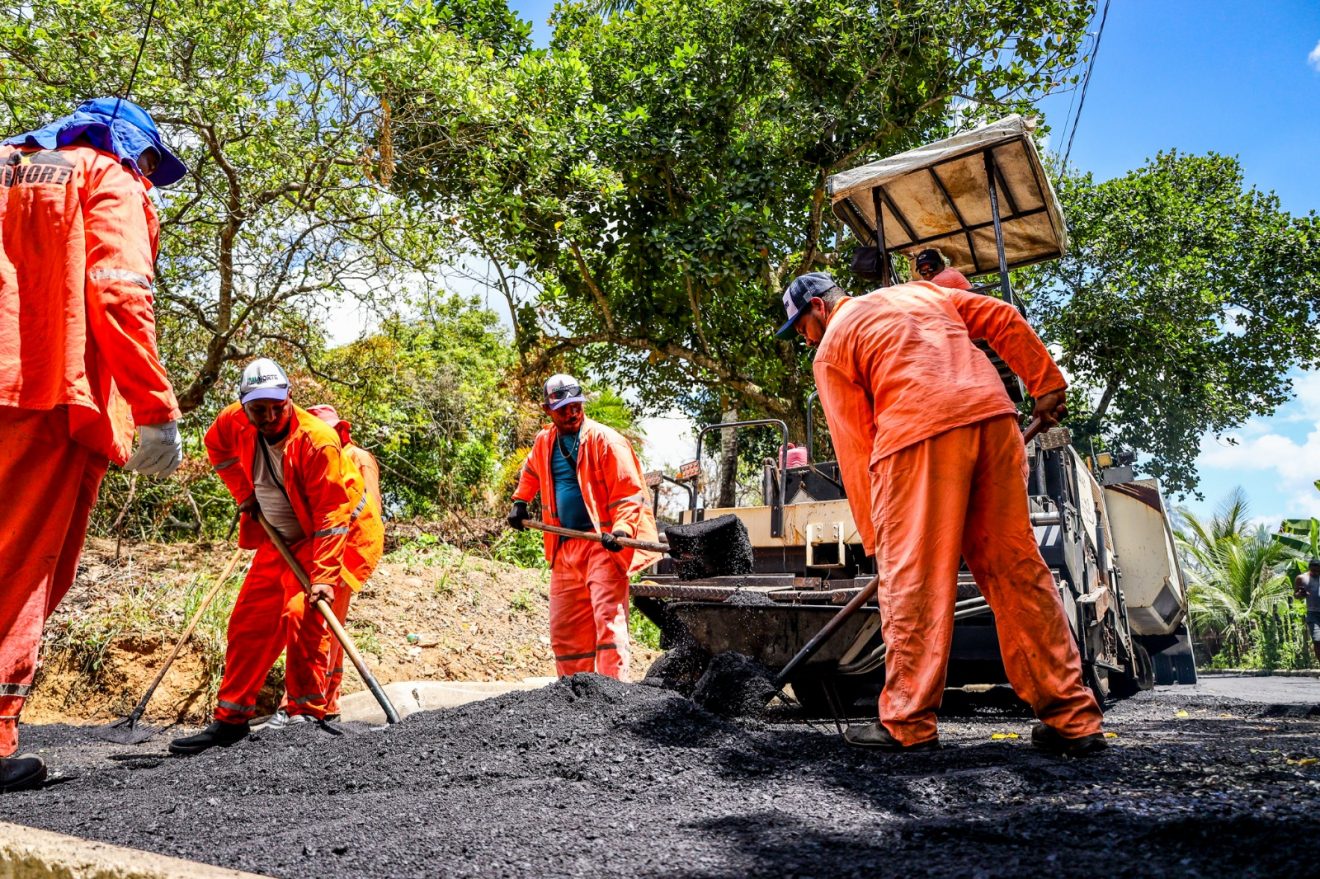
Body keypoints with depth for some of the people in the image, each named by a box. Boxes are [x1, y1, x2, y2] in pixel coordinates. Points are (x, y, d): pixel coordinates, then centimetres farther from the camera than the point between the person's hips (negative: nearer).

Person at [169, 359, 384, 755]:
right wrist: (243, 492, 8)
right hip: (281, 540, 7)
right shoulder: (236, 424, -10)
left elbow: (330, 516, -29)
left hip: (336, 538, -7)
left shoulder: (316, 440, -28)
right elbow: (216, 444, 16)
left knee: (302, 616, -21)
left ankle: (307, 714, -9)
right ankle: (231, 718, 18)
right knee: (249, 621, 7)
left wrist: (323, 576, -34)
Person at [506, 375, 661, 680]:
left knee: (608, 615, -17)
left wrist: (621, 529, -26)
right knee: (564, 626, 11)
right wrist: (520, 502, 25)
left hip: (603, 543, -7)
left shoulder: (605, 439, -9)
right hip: (565, 546, 7)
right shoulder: (544, 443, 11)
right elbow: (531, 472, 35)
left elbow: (629, 491, -13)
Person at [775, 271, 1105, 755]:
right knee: (1017, 568, 9)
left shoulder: (831, 348, 13)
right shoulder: (918, 291, 30)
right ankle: (1073, 719, 12)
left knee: (911, 578, 0)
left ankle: (906, 723, 4)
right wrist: (1046, 382, 20)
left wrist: (876, 537, 10)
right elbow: (1004, 319, 21)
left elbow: (855, 451, 7)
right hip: (994, 415, 6)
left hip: (917, 432, -6)